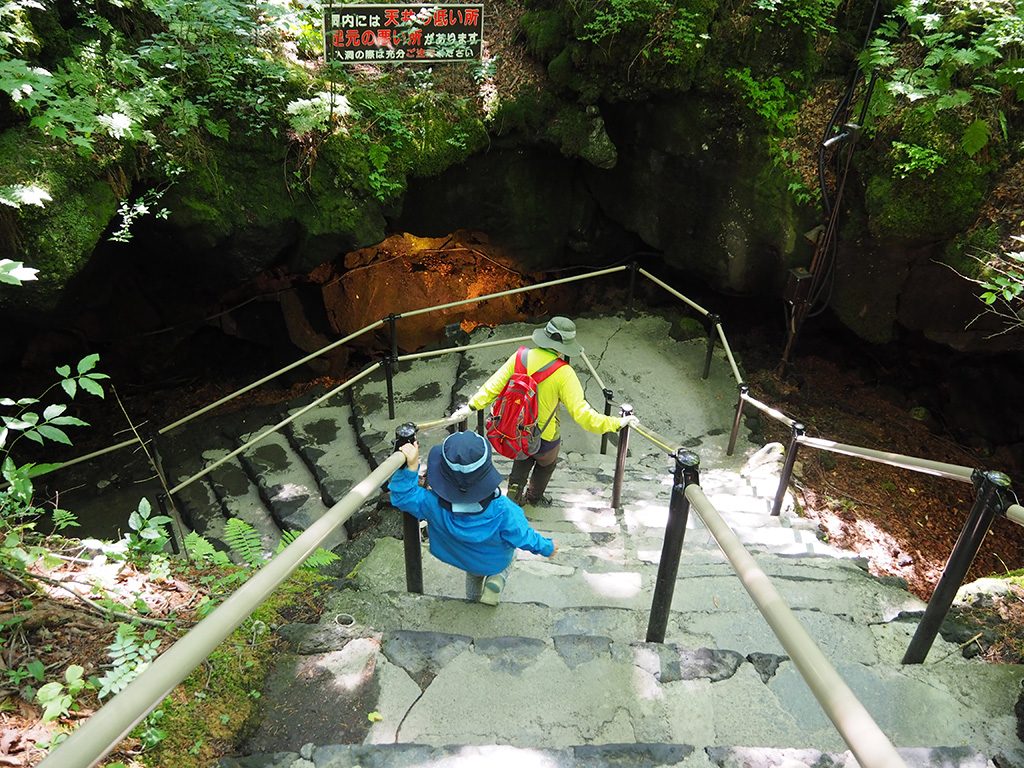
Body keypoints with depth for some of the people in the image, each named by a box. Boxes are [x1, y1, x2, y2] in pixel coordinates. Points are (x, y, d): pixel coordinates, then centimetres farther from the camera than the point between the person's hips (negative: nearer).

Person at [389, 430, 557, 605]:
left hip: (462, 559, 2)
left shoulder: (434, 504, -41)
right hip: (496, 562, -2)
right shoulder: (502, 510, -43)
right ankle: (496, 580, 10)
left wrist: (411, 467, -44)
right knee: (510, 555, 32)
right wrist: (547, 547, -5)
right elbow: (524, 538, -26)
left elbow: (402, 497, -27)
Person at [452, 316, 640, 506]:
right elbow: (581, 413, -29)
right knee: (546, 464, 33)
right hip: (545, 439, -2)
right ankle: (534, 496, 56)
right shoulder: (563, 373, -27)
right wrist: (617, 423, -21)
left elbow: (493, 385, -10)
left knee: (523, 459, 36)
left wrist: (471, 406, 1)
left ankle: (514, 495, 45)